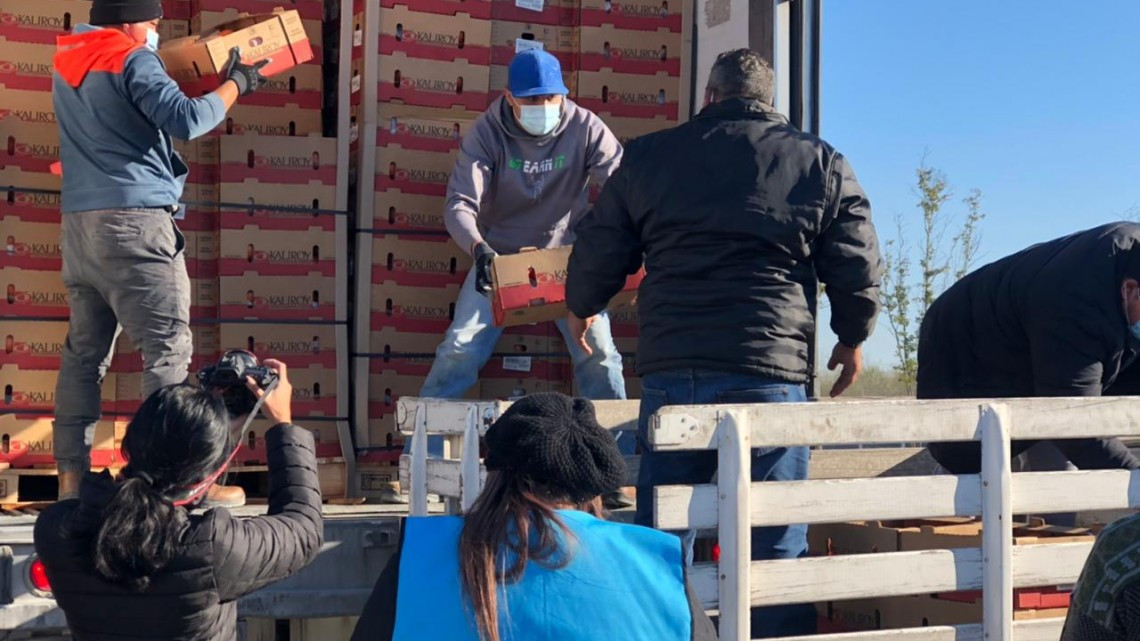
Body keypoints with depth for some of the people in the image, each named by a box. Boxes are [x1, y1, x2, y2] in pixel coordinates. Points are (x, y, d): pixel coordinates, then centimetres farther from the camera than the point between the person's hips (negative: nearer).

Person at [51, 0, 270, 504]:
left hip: (80, 221, 8)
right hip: (134, 220, -8)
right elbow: (185, 121, -18)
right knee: (168, 348, -7)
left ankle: (72, 477, 8)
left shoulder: (66, 59, 18)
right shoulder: (132, 60, -7)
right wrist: (235, 85, -5)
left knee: (84, 350, 8)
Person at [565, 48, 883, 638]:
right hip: (771, 373, -1)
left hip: (670, 372, 2)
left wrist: (580, 310, 34)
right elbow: (858, 268, 7)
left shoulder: (646, 158, 10)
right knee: (776, 548, 5)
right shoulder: (821, 163, 8)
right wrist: (852, 338, 25)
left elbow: (596, 257, 14)